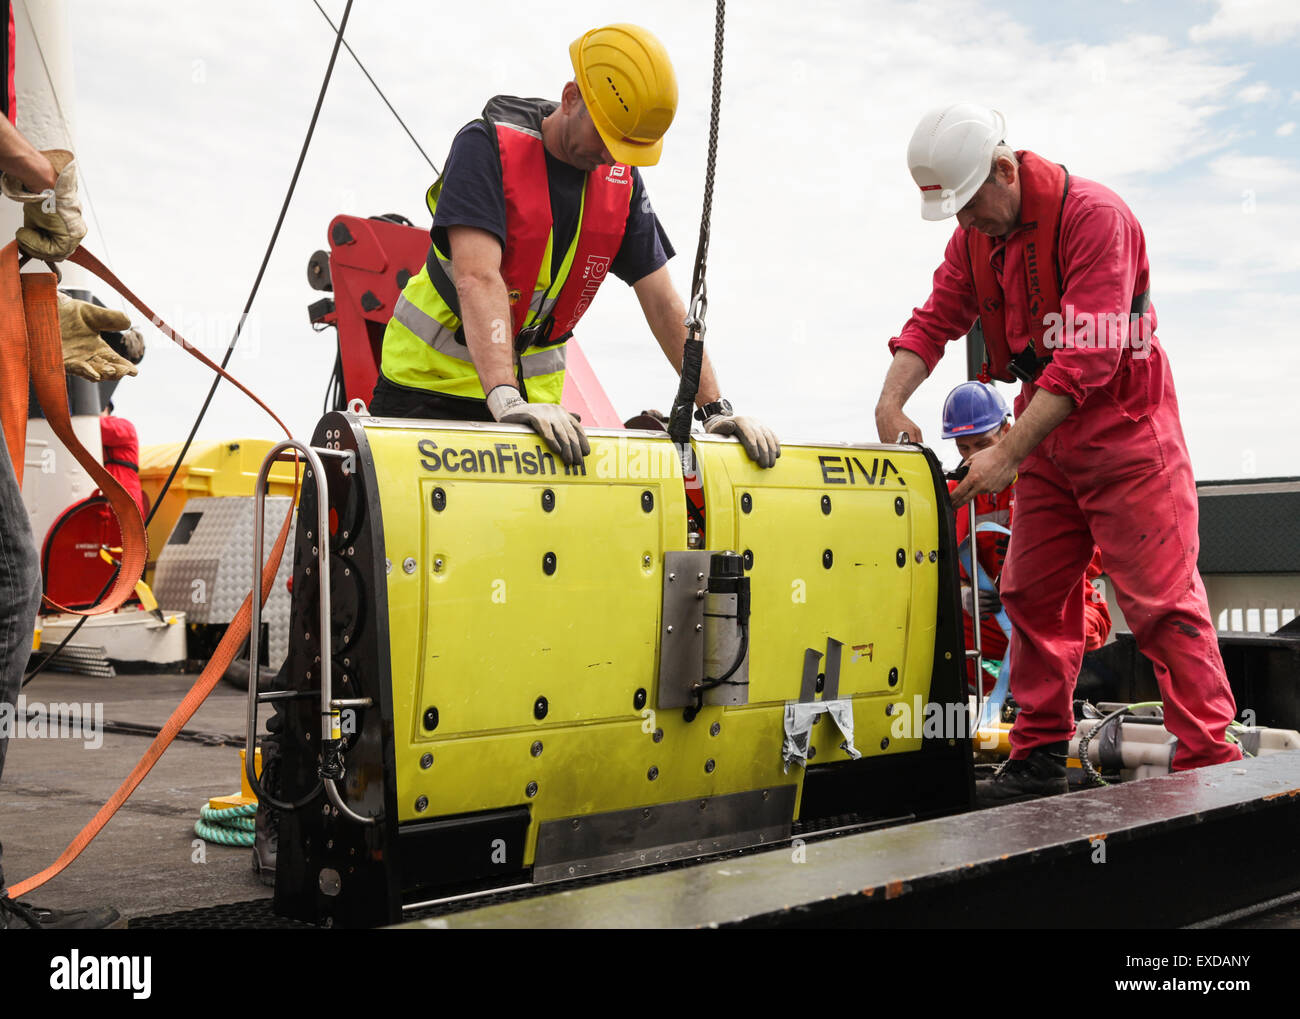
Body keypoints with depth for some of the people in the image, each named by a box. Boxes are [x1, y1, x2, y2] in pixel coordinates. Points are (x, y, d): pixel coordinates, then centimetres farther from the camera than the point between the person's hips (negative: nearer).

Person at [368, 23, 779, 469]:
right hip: (431, 382, -4)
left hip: (533, 394, 4)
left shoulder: (622, 179, 0)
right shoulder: (488, 146, -17)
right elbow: (478, 278, -29)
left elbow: (663, 303, 1)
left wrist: (716, 410, -7)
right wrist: (505, 399, -42)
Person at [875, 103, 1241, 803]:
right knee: (1032, 594, 7)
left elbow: (1088, 356, -26)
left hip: (1124, 430, -7)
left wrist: (1008, 451, -29)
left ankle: (1210, 764, 0)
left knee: (1162, 600, -8)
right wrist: (891, 401, -14)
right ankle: (1039, 759, 17)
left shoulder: (1094, 215, -19)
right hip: (1045, 434, 7)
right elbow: (936, 319, 5)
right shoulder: (975, 232, 5)